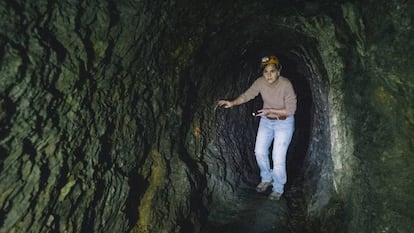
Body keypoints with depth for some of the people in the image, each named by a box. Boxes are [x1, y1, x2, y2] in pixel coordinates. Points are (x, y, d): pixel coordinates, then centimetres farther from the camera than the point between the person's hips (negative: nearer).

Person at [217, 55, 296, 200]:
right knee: (259, 152, 10)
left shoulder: (286, 85, -26)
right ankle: (267, 179, 36)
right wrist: (232, 103, -21)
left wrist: (270, 110, -27)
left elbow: (290, 110, -21)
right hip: (266, 121, 5)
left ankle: (278, 188, 22)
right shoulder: (260, 82, -14)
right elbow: (247, 95, -6)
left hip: (284, 123, -5)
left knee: (278, 157, -4)